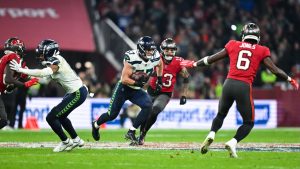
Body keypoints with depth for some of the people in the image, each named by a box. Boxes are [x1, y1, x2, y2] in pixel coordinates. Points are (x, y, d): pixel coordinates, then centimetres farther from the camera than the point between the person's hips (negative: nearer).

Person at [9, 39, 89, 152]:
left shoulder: (56, 63, -19)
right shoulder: (55, 60, 9)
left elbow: (42, 73, -35)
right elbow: (45, 79, 11)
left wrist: (21, 70, -32)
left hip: (78, 94, -10)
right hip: (75, 92, 10)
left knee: (51, 117, -6)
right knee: (60, 116, 26)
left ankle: (65, 141, 9)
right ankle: (76, 140, 35)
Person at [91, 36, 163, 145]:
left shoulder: (155, 57, -12)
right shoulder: (132, 59, -28)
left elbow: (160, 65, 15)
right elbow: (124, 79, -27)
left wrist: (159, 80, 11)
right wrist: (137, 82, -34)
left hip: (137, 91, 4)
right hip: (123, 88, -4)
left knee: (148, 106, -24)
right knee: (112, 115, 1)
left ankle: (131, 132, -14)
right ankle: (96, 125, 35)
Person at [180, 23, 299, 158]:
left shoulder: (233, 45, 12)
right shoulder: (262, 51, 8)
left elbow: (211, 59, 17)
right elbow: (275, 70, 7)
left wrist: (194, 64, 31)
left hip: (229, 83, 2)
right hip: (244, 87, -2)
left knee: (221, 114, 25)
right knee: (249, 122, 14)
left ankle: (211, 135, -1)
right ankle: (233, 142, -9)